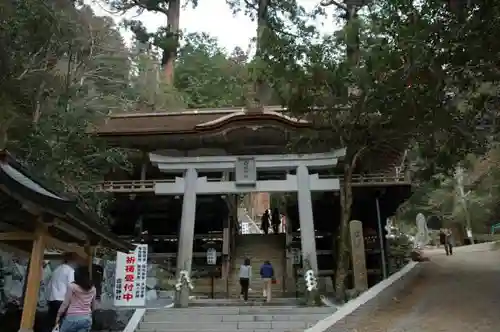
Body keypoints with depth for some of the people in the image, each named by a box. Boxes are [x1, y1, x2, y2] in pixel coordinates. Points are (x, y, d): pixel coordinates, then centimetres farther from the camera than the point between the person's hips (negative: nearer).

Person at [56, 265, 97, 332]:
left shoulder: (72, 287, -7)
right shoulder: (93, 289, 6)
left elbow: (65, 304, -3)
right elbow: (93, 307, 14)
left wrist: (58, 315, 10)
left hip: (73, 318, -4)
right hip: (87, 319, 4)